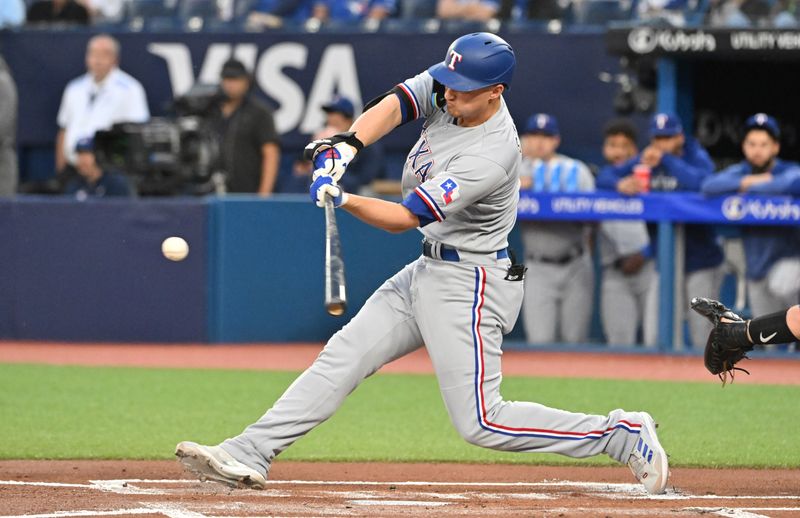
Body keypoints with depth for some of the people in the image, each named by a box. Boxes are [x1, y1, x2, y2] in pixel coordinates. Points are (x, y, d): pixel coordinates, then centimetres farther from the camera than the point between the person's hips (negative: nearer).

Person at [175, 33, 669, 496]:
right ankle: (250, 454, 4)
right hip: (428, 270, 9)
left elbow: (402, 218, -26)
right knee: (344, 355, 4)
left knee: (481, 423, -10)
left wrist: (341, 198, -35)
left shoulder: (492, 155, -28)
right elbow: (391, 108, -14)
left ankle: (623, 434, -2)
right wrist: (347, 145, -32)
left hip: (469, 284, -9)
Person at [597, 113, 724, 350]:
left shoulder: (697, 158, -5)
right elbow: (604, 177, 6)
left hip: (699, 259, -5)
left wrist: (665, 159, -23)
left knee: (702, 338, -7)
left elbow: (701, 183, -28)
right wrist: (620, 184, -16)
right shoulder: (645, 160, 9)